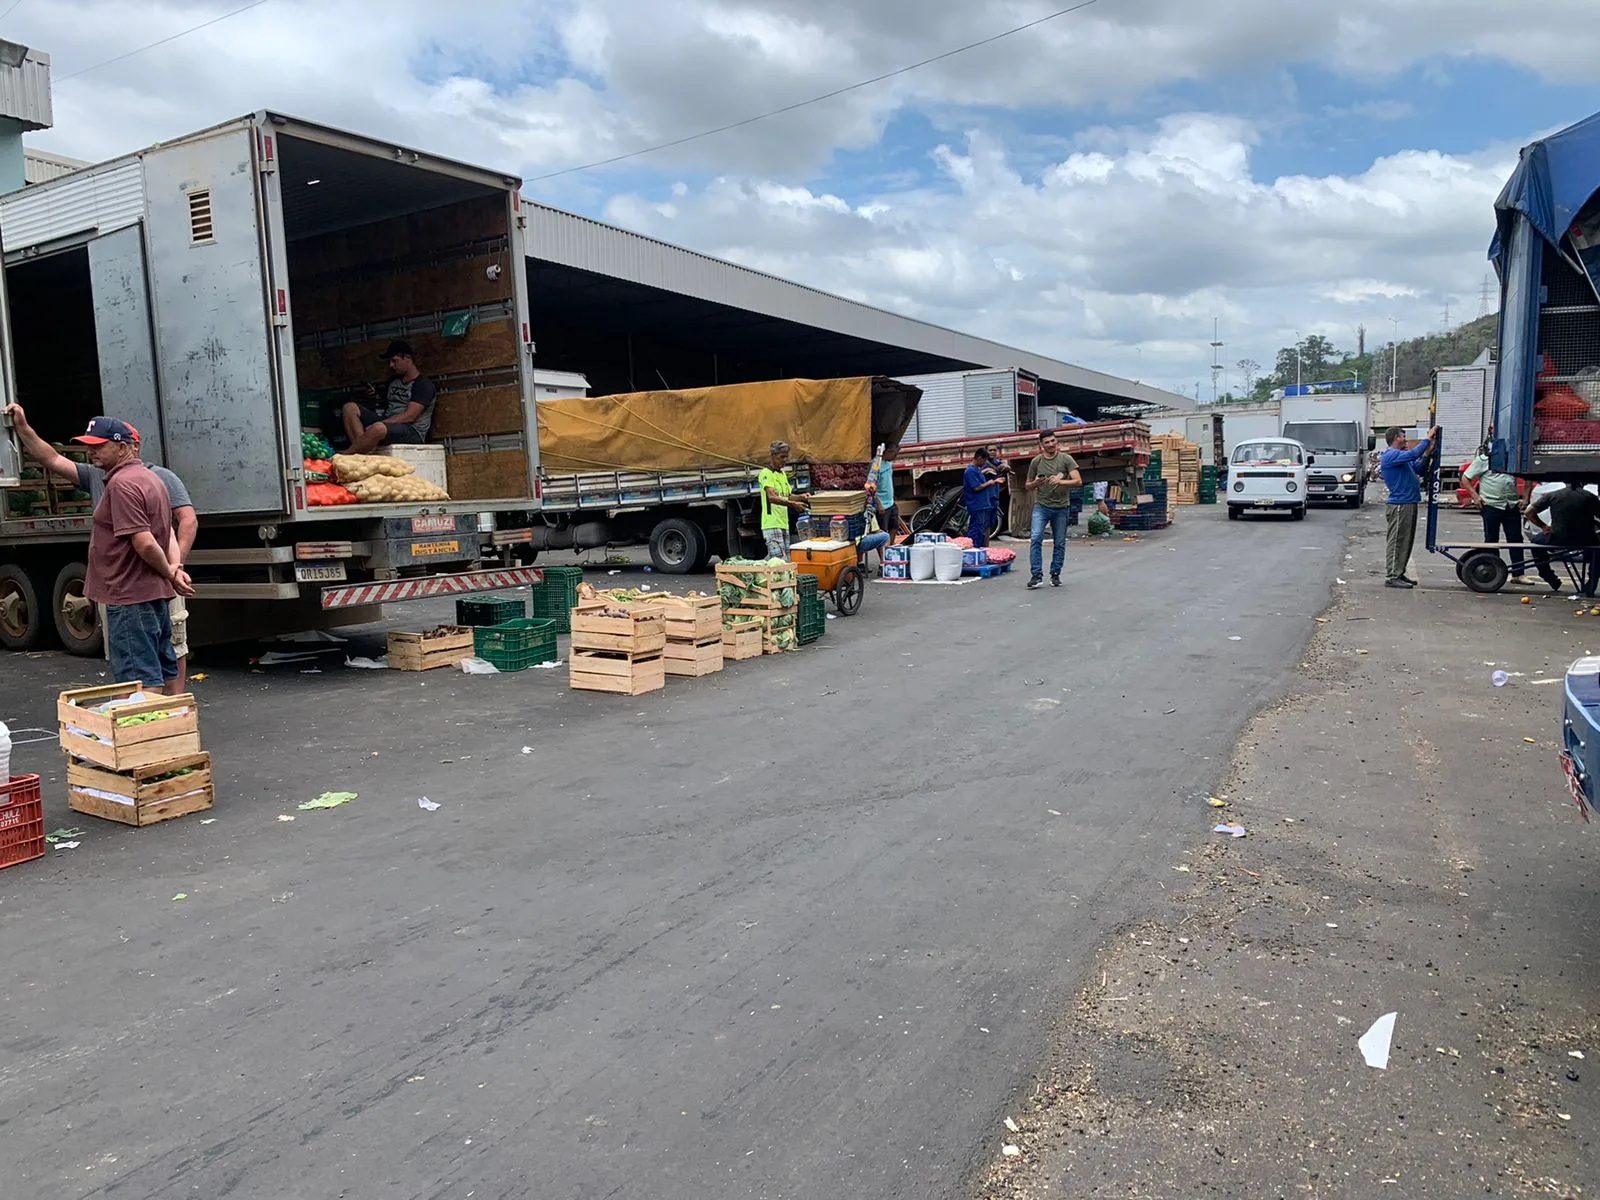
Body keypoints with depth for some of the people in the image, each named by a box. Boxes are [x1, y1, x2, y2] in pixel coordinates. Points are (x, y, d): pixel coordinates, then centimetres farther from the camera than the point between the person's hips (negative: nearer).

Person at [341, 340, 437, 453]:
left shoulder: (424, 384, -5)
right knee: (349, 408, -6)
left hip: (412, 432, -8)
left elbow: (409, 417, -15)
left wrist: (375, 424, -20)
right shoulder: (393, 381, 20)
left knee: (378, 428, -39)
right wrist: (376, 397, 6)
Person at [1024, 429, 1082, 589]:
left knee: (1059, 543, 6)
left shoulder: (1066, 459, -1)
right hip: (1041, 506, 0)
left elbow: (1078, 481, -9)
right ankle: (1036, 575, -14)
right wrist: (1035, 483, -11)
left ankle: (1055, 575, 18)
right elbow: (1027, 486, 12)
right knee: (1035, 538, -17)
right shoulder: (1036, 461, 4)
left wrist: (1061, 481, -25)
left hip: (1061, 508, 0)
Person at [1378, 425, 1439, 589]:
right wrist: (1427, 439, -16)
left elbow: (1417, 469, 18)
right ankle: (1392, 577, -6)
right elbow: (1413, 454, -26)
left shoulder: (1399, 456, 19)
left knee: (1406, 542, 14)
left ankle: (1399, 574, 19)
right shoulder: (1391, 455, -13)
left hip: (1408, 504, 10)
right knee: (1396, 541, -8)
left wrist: (1428, 451, 9)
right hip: (1400, 505, -10)